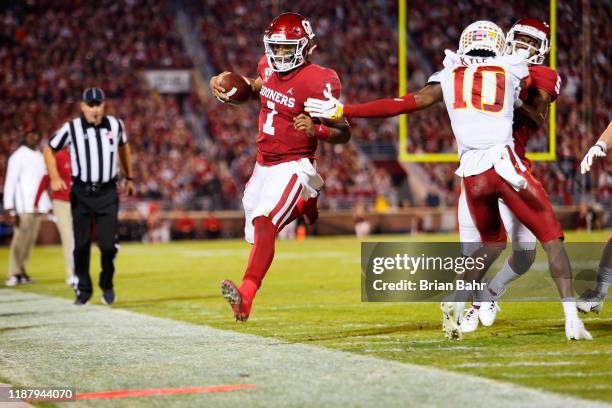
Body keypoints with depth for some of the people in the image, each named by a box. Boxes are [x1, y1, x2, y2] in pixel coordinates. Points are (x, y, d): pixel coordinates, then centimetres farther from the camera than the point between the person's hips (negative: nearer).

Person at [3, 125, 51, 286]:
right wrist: (10, 209, -15)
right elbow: (10, 183, -9)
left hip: (39, 207, 6)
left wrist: (48, 206, 14)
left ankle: (22, 272, 8)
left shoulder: (40, 157, 16)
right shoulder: (18, 156, -4)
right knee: (19, 239, -10)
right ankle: (14, 274, -9)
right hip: (23, 207, -6)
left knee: (30, 241, 4)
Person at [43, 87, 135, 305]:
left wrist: (129, 178, 24)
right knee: (81, 244, 2)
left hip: (108, 193, 1)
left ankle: (107, 285, 20)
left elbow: (123, 146, 21)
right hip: (81, 193, -1)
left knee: (108, 244, -5)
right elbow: (49, 150, 5)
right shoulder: (71, 128, -6)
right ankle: (83, 290, 18)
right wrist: (54, 177, -8)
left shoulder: (115, 125, 1)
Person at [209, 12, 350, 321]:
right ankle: (304, 203, 48)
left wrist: (315, 129, -36)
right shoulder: (269, 67, 2)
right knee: (256, 233, 20)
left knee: (264, 223, -29)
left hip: (292, 166, -8)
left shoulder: (318, 82, -19)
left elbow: (343, 133, -15)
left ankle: (246, 295, -42)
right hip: (264, 165, 8)